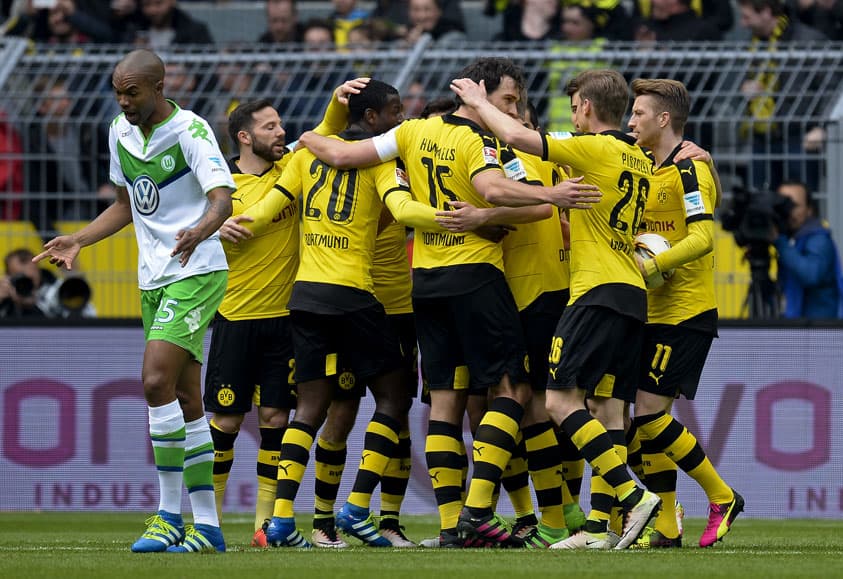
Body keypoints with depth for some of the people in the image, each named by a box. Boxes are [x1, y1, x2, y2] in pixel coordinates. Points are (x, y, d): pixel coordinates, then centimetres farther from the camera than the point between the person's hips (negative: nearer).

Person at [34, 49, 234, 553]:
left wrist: (199, 231, -45)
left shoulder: (190, 131, -14)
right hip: (154, 279, 8)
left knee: (156, 382, -19)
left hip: (196, 272, -8)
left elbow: (223, 199, -25)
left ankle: (170, 515, -14)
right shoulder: (120, 132, 9)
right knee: (185, 398, 8)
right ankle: (207, 525, 12)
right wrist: (79, 241, 12)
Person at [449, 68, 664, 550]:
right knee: (608, 408, 5)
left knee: (562, 399, -10)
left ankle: (633, 496, -18)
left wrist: (479, 102, 2)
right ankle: (600, 525, 0)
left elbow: (517, 137, -14)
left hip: (599, 291, -9)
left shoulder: (595, 149, -9)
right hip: (634, 294, 9)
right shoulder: (640, 160, 17)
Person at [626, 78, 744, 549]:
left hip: (686, 314, -9)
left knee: (649, 413, -13)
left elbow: (703, 237, -22)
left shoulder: (689, 169, -11)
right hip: (656, 313, 9)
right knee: (648, 419, 4)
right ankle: (666, 527, 7)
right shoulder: (651, 171, 17)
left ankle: (722, 497, -1)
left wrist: (652, 264, -24)